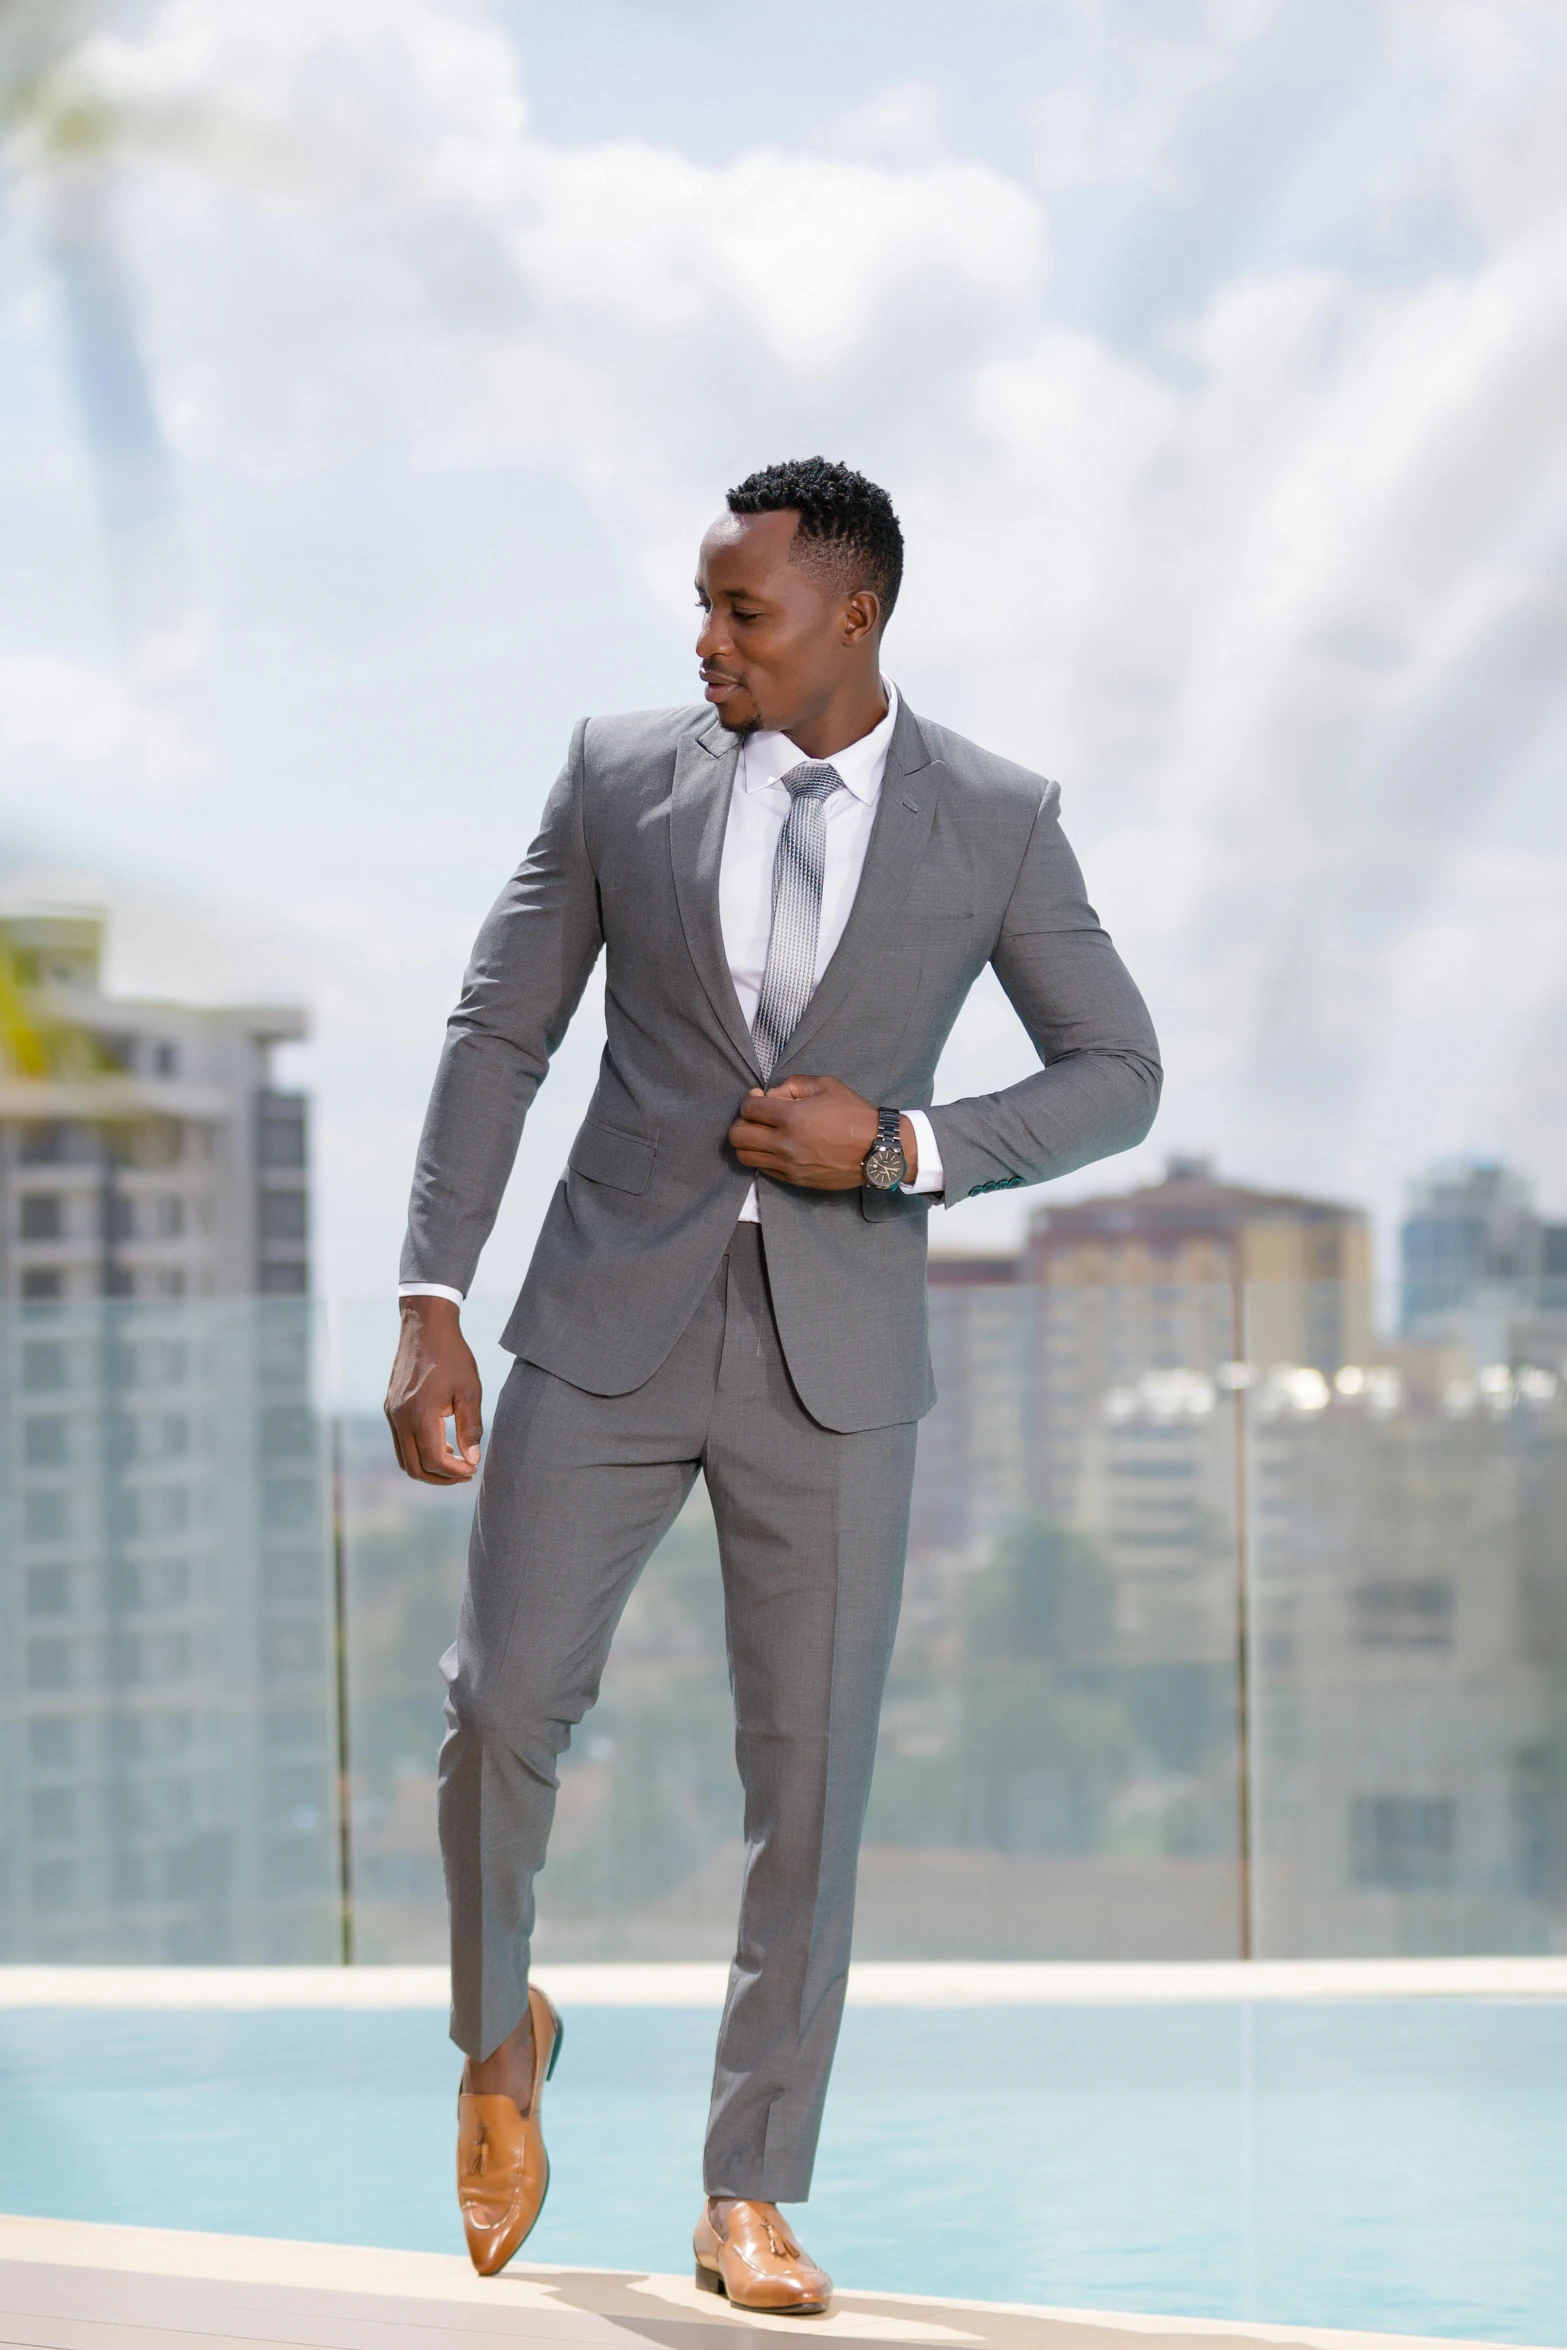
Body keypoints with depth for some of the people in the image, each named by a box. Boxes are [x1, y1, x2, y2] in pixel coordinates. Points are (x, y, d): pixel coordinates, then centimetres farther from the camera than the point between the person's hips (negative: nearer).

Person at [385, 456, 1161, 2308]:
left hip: (837, 1355, 0)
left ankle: (750, 2203, 12)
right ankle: (498, 2039, 23)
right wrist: (429, 1308, -6)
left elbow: (1117, 1076, 5)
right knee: (502, 1705, -7)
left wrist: (899, 1149, -12)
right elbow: (498, 1037, 2)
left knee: (809, 1780, 0)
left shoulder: (993, 820, 0)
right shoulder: (621, 775, 1)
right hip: (610, 1323, 0)